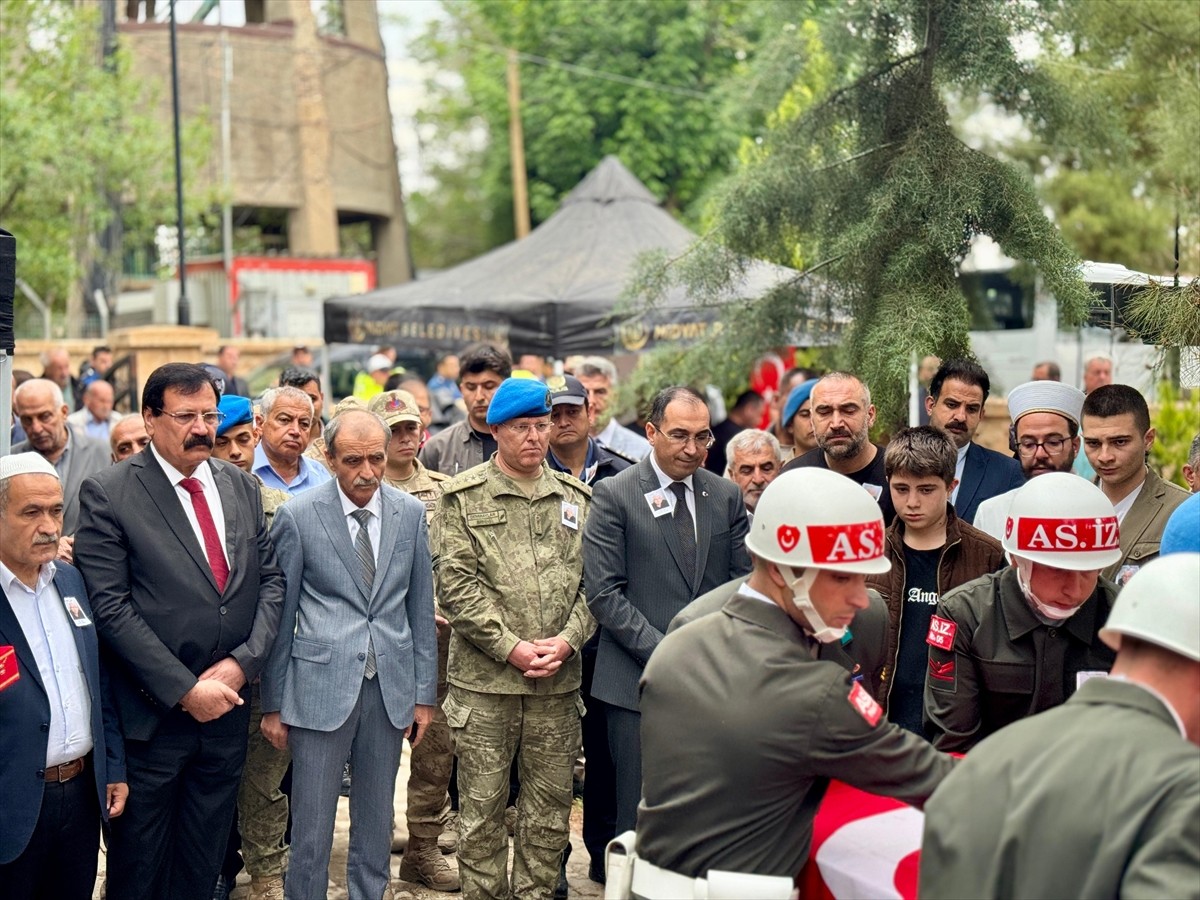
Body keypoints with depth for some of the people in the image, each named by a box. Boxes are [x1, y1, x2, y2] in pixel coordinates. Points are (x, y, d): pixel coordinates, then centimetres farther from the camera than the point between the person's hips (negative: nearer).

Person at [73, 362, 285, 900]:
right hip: (151, 715, -4)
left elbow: (271, 579, 7)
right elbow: (110, 608, -15)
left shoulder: (242, 487, 7)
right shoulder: (107, 493, -9)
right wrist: (185, 690, -17)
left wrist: (243, 661, -9)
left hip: (227, 706, 5)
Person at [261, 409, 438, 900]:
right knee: (311, 825, 3)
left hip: (391, 686, 3)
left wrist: (425, 693, 7)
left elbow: (420, 606, 8)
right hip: (321, 684, -3)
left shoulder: (410, 513, 3)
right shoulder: (297, 515, -6)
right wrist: (273, 704, 0)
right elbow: (280, 613, -1)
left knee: (376, 819, 13)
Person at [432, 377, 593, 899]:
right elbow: (456, 584, -6)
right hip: (484, 680, -3)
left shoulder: (576, 498, 11)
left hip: (558, 681, 3)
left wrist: (567, 640, -8)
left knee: (550, 810, 9)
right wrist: (511, 646, -12)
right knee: (482, 809, 4)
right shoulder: (463, 497, 1)